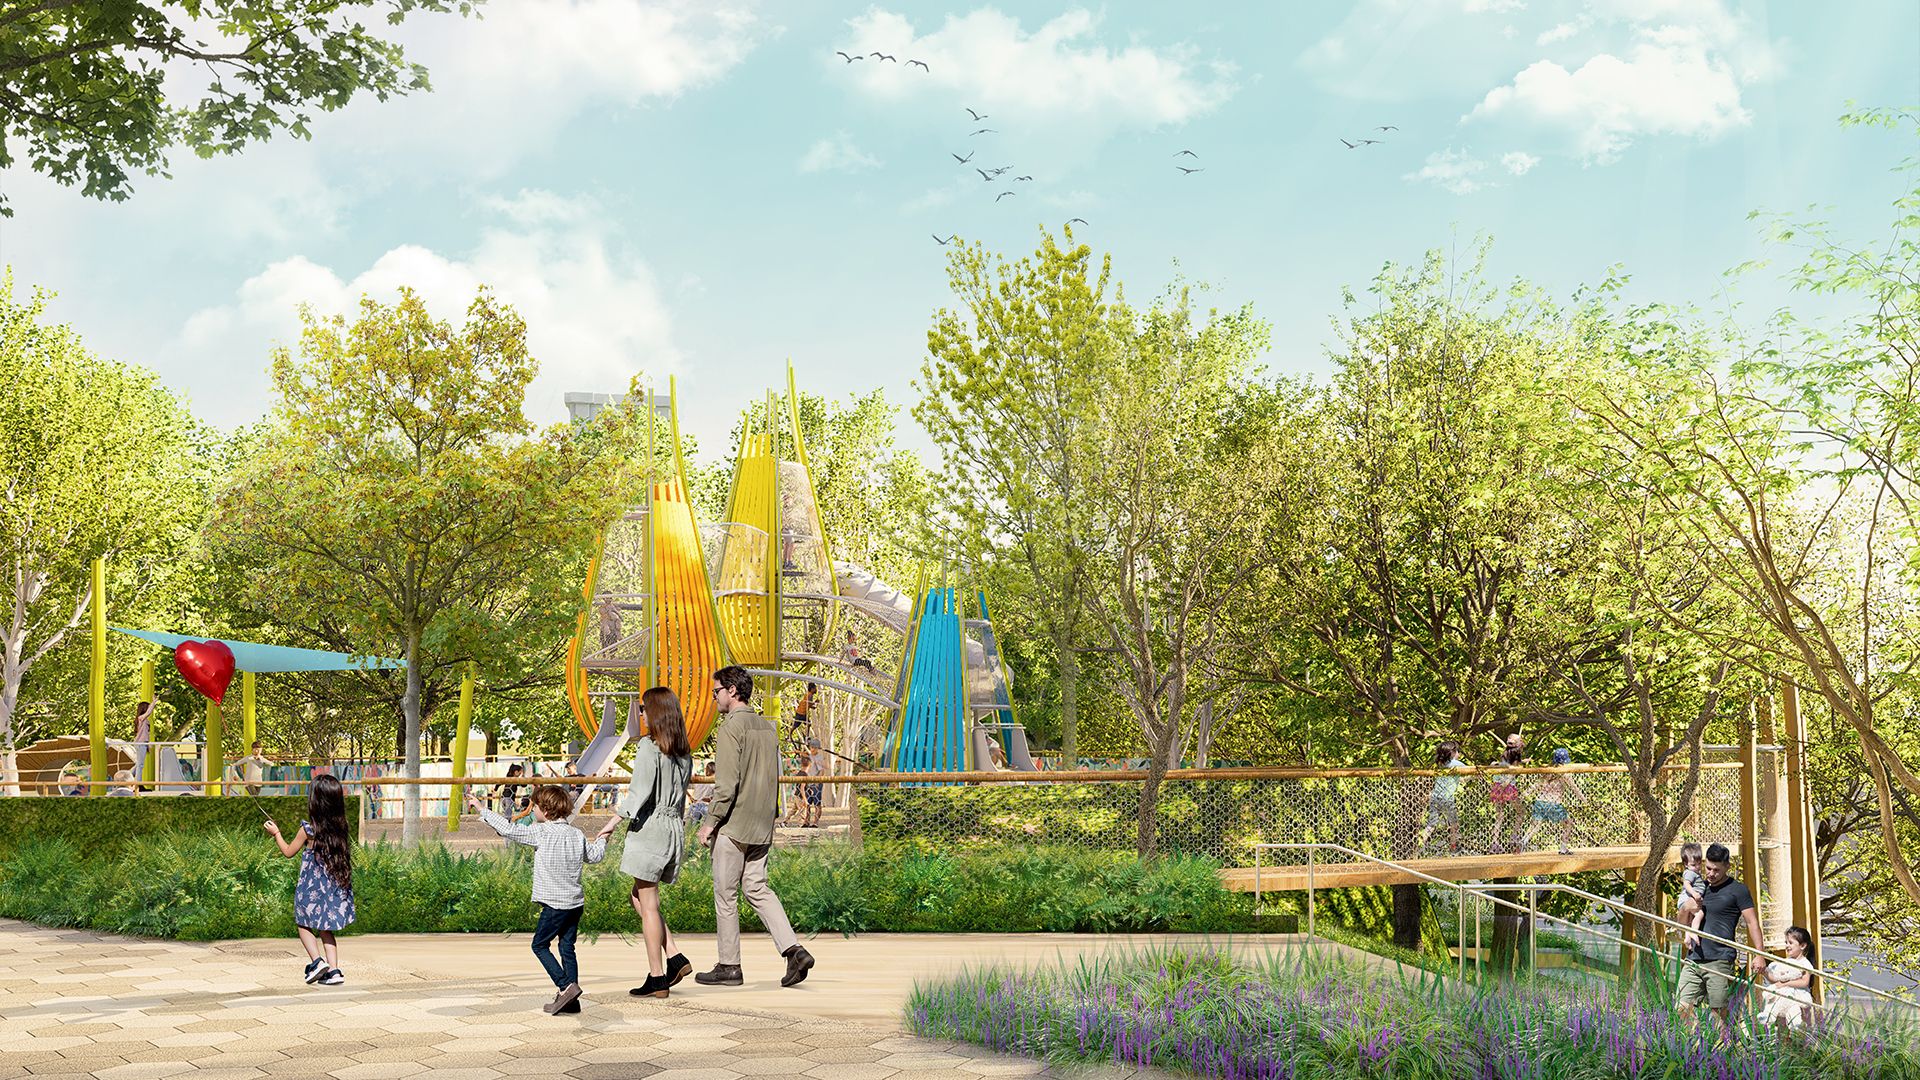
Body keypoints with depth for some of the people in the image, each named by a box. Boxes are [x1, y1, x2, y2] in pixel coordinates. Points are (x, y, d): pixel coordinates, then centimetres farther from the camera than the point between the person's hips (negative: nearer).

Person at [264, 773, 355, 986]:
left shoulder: (308, 829, -14)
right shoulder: (340, 828, -3)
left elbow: (288, 852, -1)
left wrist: (276, 833, 13)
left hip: (312, 886, -4)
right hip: (335, 886, 5)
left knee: (303, 923, 14)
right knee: (325, 929, 13)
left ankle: (317, 961, -3)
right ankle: (333, 970, 6)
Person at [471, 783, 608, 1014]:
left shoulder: (540, 833, -12)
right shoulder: (577, 835, 6)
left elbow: (508, 829, -13)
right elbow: (595, 855, 19)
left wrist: (481, 809, -5)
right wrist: (601, 839, 40)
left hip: (555, 904, -7)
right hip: (576, 902, 7)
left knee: (540, 945, 6)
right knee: (567, 946, 13)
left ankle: (566, 986, -8)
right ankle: (571, 999, 11)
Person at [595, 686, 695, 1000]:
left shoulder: (649, 747, -12)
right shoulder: (684, 752, 11)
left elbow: (639, 793, -17)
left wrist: (613, 821, -10)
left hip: (649, 828, -8)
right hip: (675, 828, 8)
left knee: (648, 905, 0)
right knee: (638, 898, 19)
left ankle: (657, 978, 3)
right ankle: (675, 959, 9)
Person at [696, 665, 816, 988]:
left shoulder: (731, 729, -15)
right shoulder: (767, 727, 10)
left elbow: (727, 784, -20)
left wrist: (710, 823, -12)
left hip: (733, 827, -8)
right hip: (763, 826, 8)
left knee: (725, 895, 4)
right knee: (757, 889, 13)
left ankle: (728, 967, 12)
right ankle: (794, 950, 0)